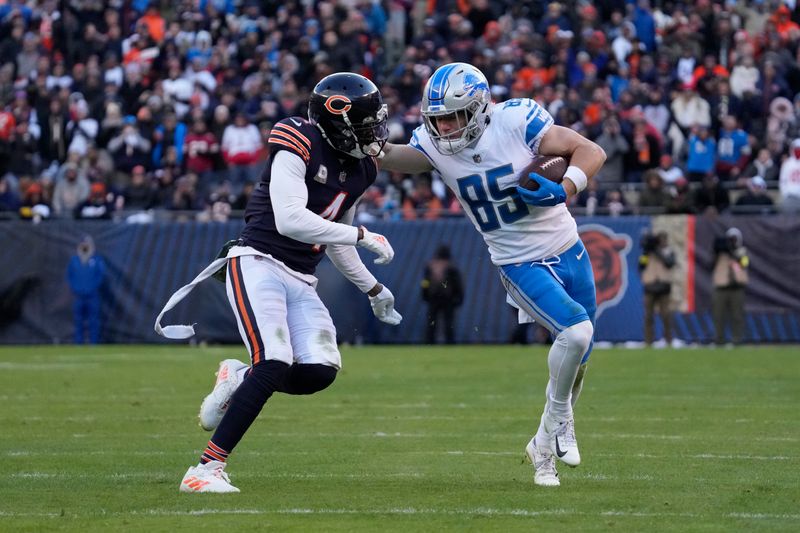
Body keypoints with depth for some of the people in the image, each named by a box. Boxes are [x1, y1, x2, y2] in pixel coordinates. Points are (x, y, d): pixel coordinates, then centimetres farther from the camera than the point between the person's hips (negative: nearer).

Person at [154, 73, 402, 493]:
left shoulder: (359, 170, 14)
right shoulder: (299, 146, -12)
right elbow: (290, 219, -22)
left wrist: (373, 289, 28)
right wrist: (363, 236, -18)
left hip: (300, 282, 8)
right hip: (259, 265, -7)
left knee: (321, 370, -15)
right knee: (274, 365, -25)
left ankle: (238, 379, 13)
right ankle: (207, 469, -21)